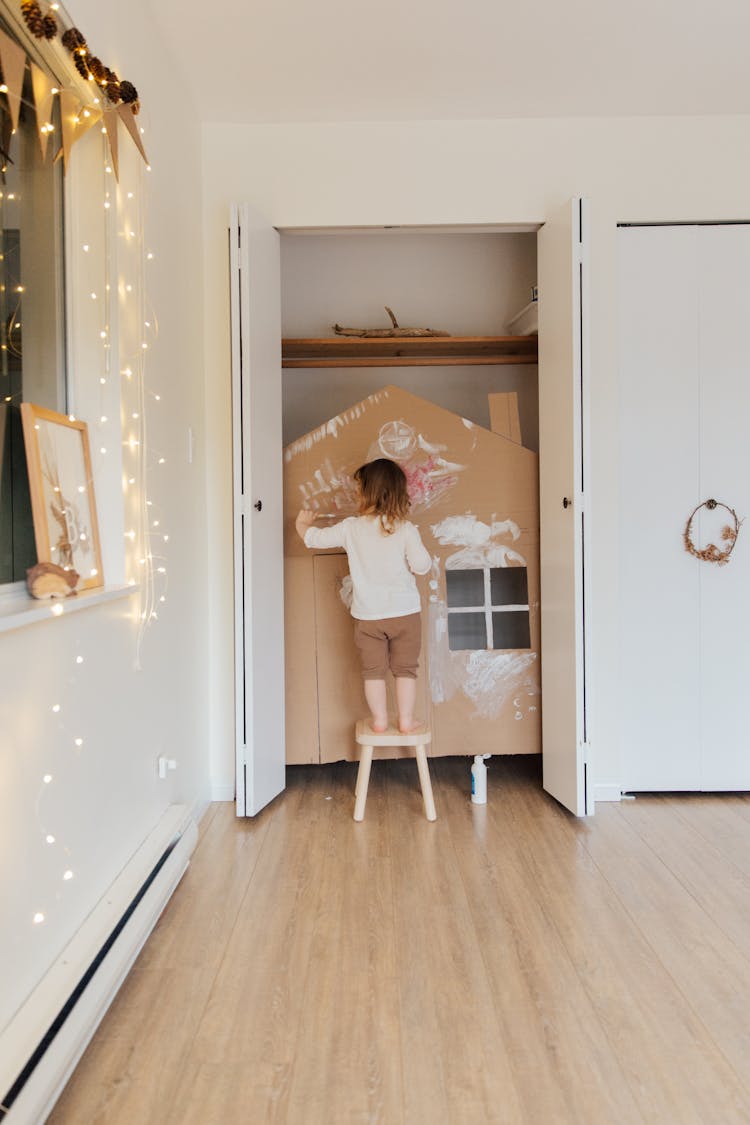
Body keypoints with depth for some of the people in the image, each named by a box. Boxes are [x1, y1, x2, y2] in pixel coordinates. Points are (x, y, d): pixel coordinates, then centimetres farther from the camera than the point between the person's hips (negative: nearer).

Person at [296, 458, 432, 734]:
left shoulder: (351, 528, -5)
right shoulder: (406, 529, -10)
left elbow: (315, 538, 5)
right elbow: (421, 565, -16)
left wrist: (303, 524, 27)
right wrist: (423, 553, 6)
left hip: (367, 615, 1)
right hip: (405, 611, -1)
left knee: (373, 669, 14)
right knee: (405, 669, 11)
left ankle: (379, 719, 19)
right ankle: (406, 720, 15)